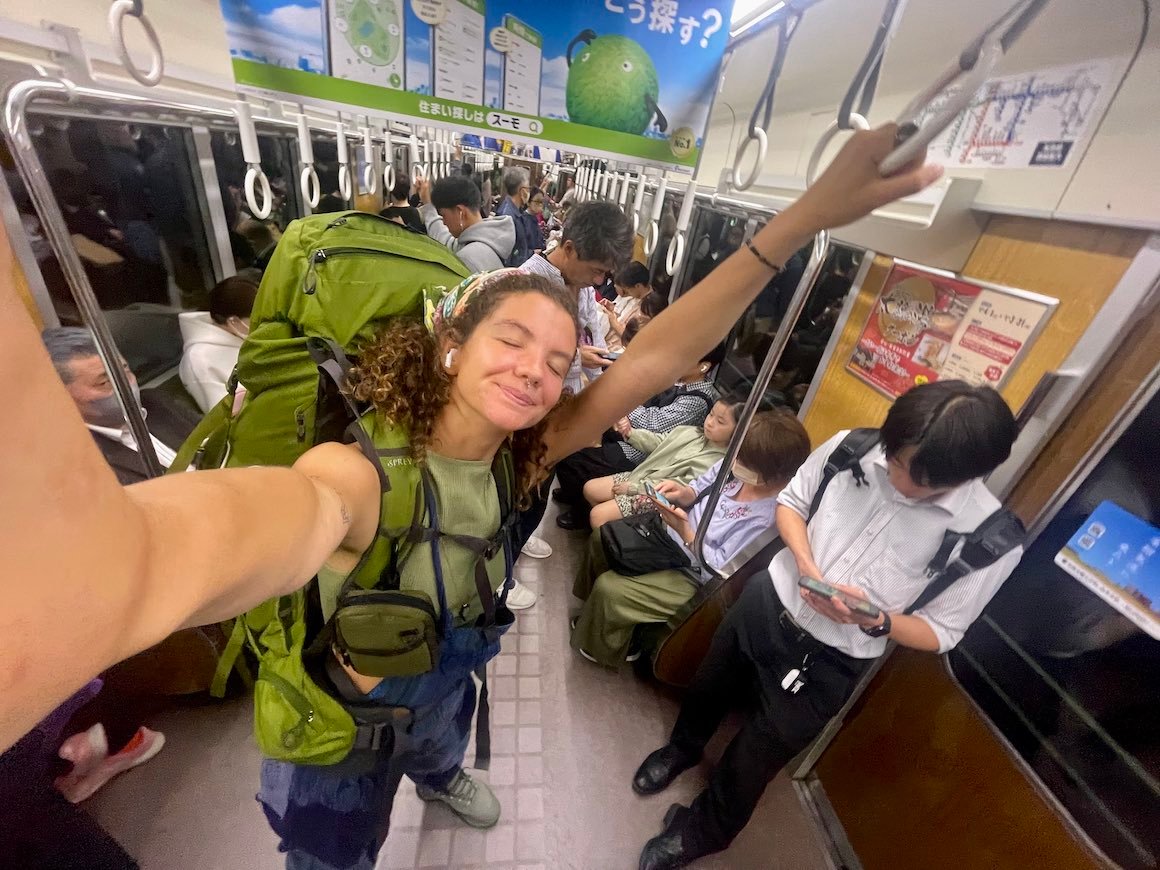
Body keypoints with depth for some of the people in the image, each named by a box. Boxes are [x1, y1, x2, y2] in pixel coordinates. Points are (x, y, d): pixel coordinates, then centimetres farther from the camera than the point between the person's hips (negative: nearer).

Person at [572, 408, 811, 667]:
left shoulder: (764, 519, -31)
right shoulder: (735, 463, -13)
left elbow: (720, 573, -26)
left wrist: (686, 534, -33)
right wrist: (683, 492, -17)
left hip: (688, 577, -8)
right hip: (670, 536, 8)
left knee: (608, 588, -13)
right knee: (602, 538, 12)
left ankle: (601, 647, 22)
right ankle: (596, 609, 40)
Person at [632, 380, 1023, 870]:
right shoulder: (849, 447, -18)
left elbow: (940, 633, -9)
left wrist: (875, 621, -29)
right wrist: (804, 563, -20)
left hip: (829, 663, -2)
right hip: (766, 604, 3)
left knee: (752, 761, 17)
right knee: (708, 690, 28)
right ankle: (682, 749, 65)